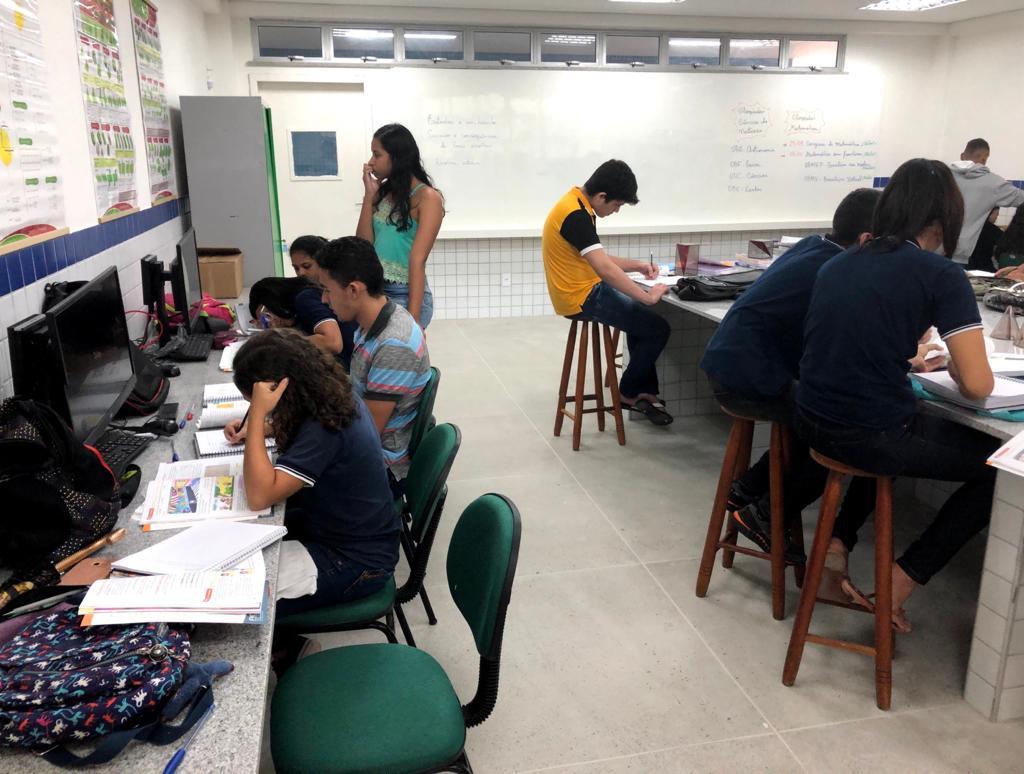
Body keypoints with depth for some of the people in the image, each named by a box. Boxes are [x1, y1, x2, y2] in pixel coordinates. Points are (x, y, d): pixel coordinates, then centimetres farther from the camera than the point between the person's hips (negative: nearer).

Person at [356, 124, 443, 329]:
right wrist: (369, 195, 0)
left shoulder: (427, 197, -8)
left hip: (406, 295, -6)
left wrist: (413, 317, -19)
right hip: (375, 290, 6)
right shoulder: (383, 192, 9)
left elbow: (417, 261, -15)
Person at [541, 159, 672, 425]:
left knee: (641, 316, 26)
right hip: (581, 299, -11)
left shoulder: (578, 204, 8)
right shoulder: (576, 215, -24)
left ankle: (644, 389, 26)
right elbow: (604, 269, -32)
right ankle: (629, 393, 12)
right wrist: (648, 297, -25)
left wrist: (638, 265, 7)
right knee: (657, 329, -6)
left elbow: (598, 259, 17)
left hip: (585, 291, 11)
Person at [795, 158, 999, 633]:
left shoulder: (838, 264, 10)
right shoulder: (942, 276, -8)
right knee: (1001, 466, 18)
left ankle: (838, 541, 25)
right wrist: (953, 368, 11)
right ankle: (904, 578, 13)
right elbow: (978, 386, -10)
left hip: (812, 423, 7)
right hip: (871, 436, -6)